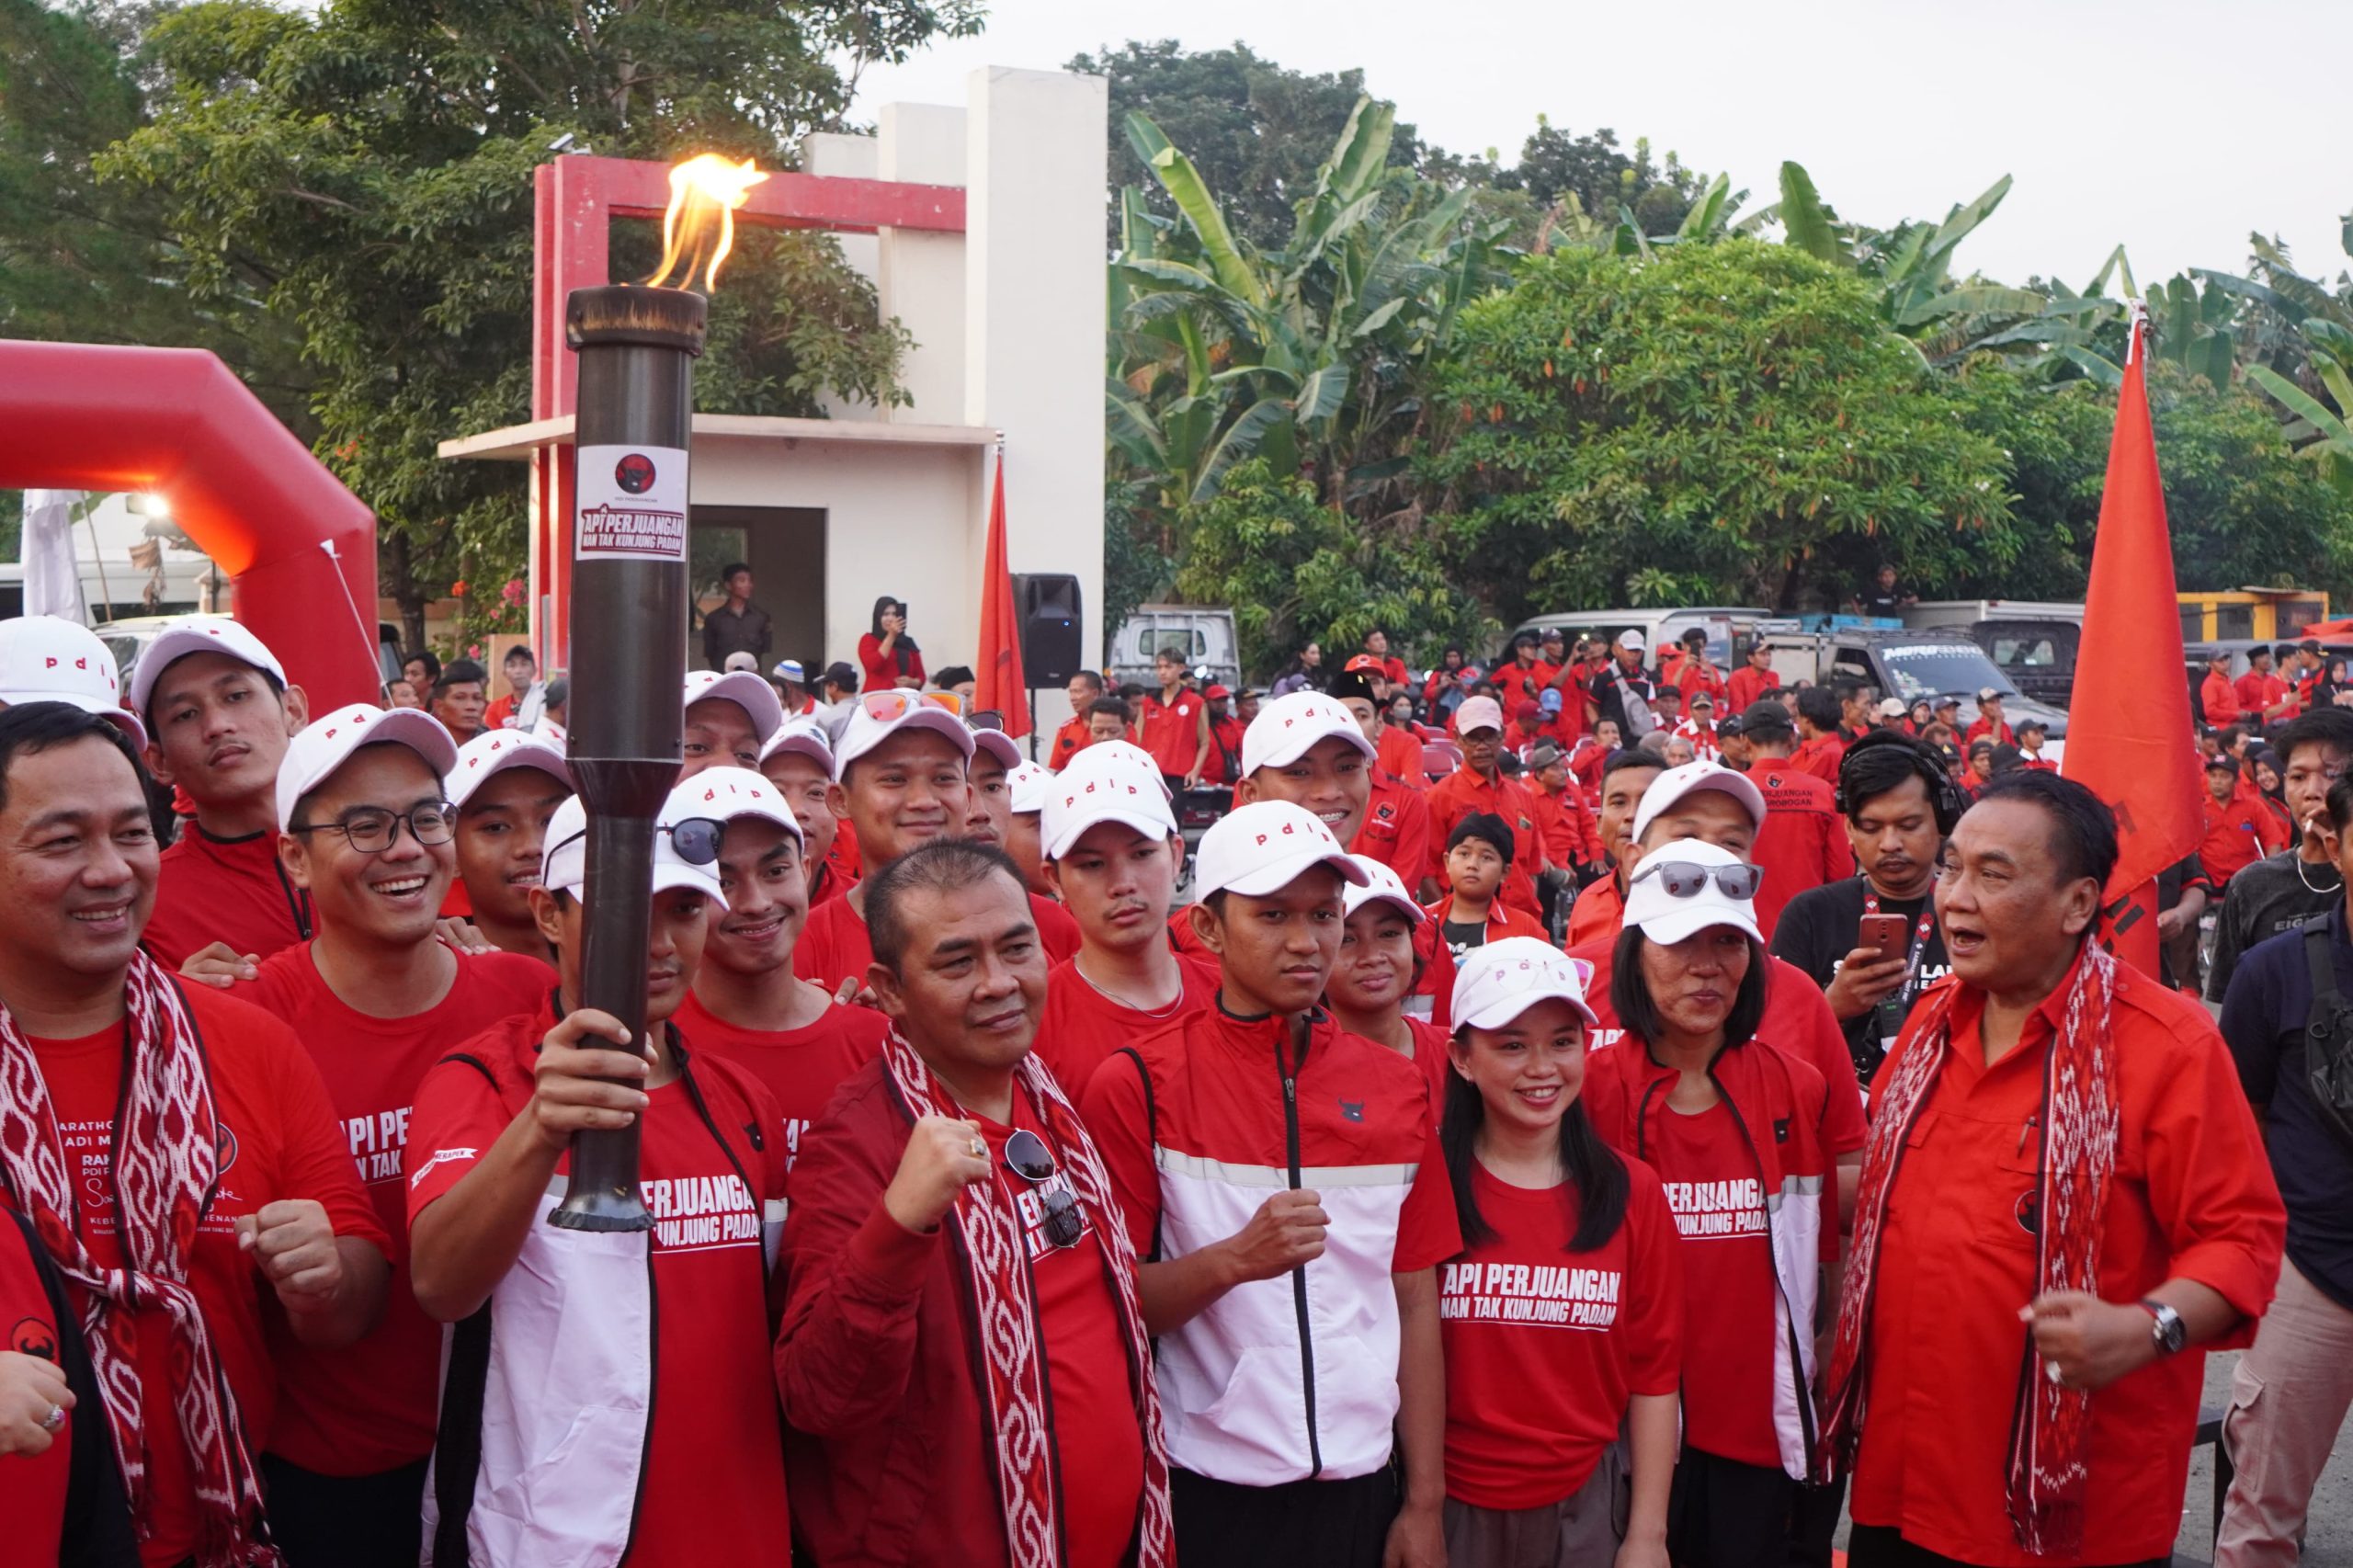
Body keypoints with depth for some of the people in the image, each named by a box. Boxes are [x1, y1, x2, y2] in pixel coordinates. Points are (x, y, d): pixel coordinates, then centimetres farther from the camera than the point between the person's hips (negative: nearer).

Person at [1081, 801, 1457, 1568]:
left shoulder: (1399, 1088, 6)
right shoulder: (1137, 1085, -6)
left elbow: (1417, 1303, 6)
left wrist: (1425, 1504, 4)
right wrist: (1234, 1260, -24)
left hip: (1359, 1490, 3)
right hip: (1209, 1495, -3)